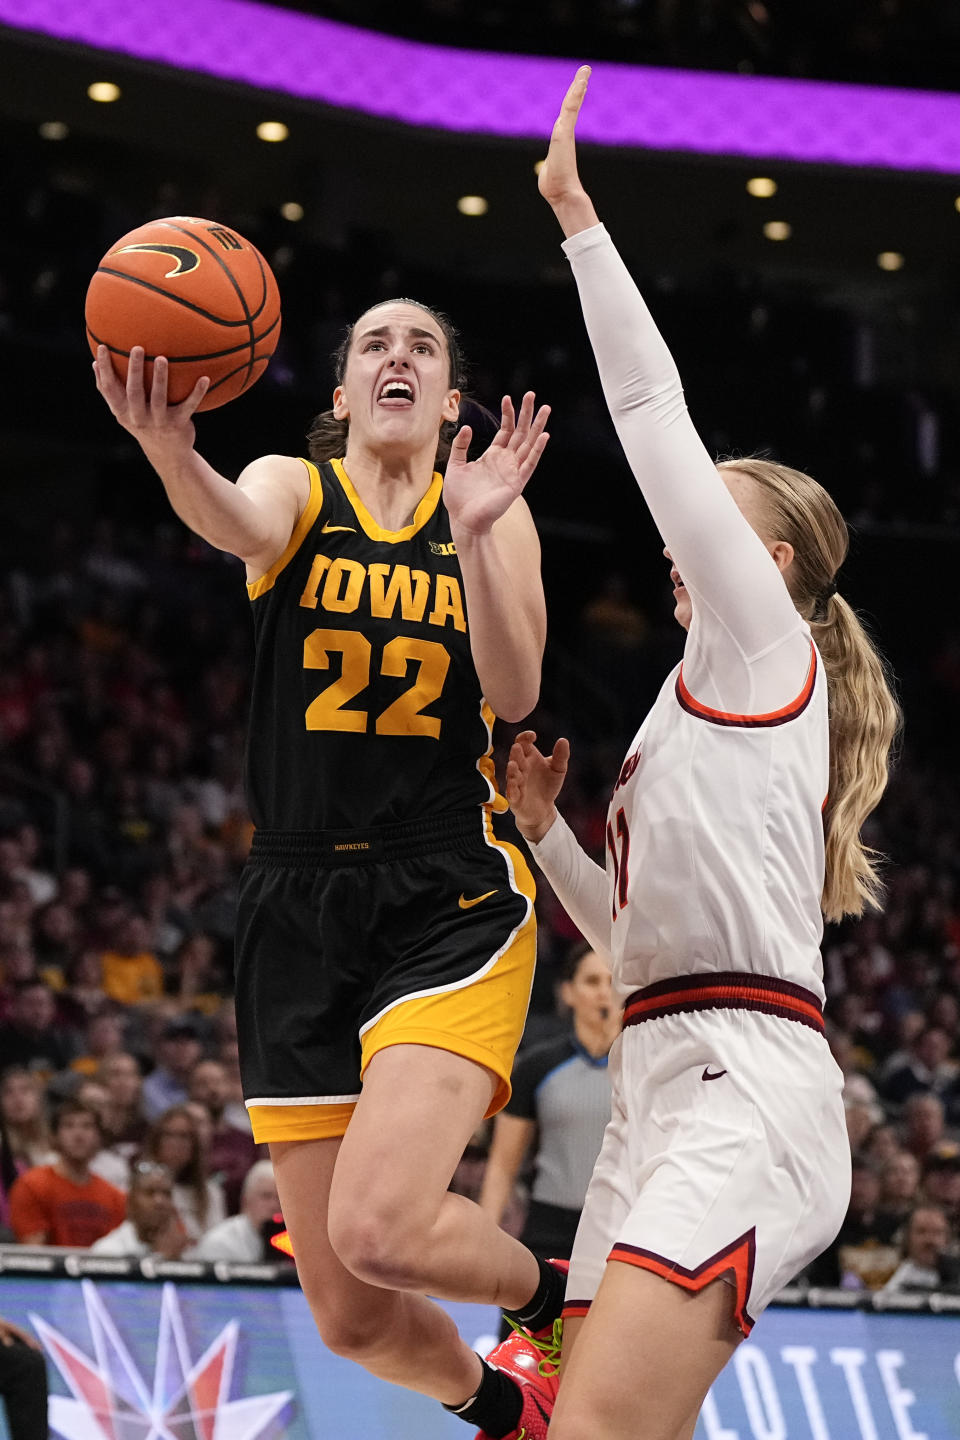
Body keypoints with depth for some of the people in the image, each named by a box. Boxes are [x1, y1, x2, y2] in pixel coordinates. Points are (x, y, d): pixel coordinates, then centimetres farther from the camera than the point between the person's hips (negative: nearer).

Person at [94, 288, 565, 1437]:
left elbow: (514, 694, -8)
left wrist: (475, 531, -22)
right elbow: (242, 526, -21)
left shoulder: (489, 513, 7)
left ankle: (553, 1300, 7)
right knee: (352, 1318, 3)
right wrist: (172, 456, -44)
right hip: (299, 908, 2)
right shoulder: (297, 487, 5)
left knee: (379, 1228, -25)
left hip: (452, 900, -2)